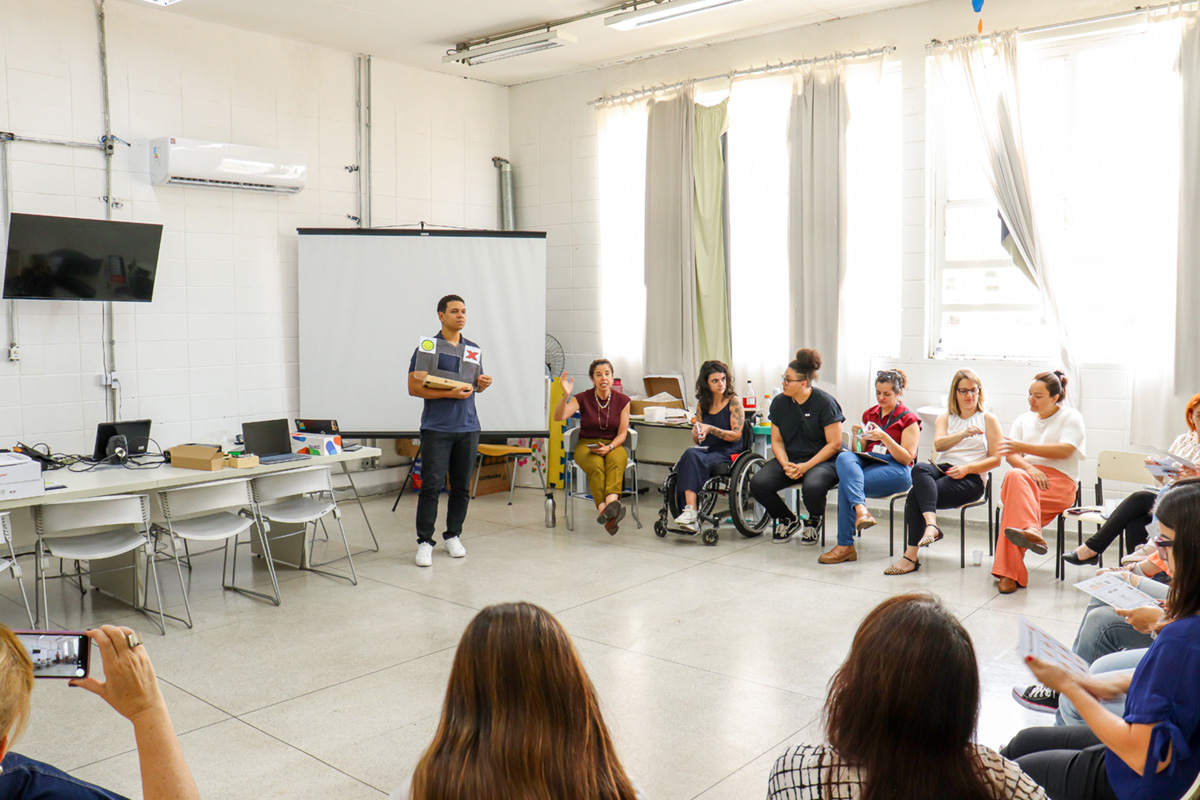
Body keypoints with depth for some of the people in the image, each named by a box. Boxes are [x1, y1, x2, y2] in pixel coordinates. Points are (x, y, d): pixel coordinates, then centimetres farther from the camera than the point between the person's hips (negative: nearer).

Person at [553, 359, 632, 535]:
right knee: (595, 464, -37)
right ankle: (604, 508, -55)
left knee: (616, 461, -37)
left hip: (613, 445, 1)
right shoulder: (583, 398, -2)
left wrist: (609, 447, -18)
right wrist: (566, 395, -31)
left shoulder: (622, 400, 3)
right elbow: (558, 417, -15)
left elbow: (622, 433, 1)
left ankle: (612, 501, -61)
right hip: (587, 445, -1)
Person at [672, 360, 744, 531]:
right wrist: (696, 432, -5)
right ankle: (690, 510, -38)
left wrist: (710, 429, -17)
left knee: (692, 457, -32)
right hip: (706, 450, 4)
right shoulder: (702, 404, 16)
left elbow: (736, 434, -7)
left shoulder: (733, 401, 1)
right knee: (690, 453, -31)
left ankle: (690, 510, -36)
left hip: (728, 453, -4)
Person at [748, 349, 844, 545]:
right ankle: (788, 520, 9)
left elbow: (834, 444, -11)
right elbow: (777, 441, 9)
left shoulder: (825, 402, -11)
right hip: (789, 458, 5)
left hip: (822, 460, -5)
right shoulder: (779, 402, 4)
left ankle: (815, 522, 2)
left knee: (812, 487, -38)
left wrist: (805, 466, -19)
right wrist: (785, 464, -11)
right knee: (758, 484, -21)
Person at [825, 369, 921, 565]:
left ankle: (845, 546, -33)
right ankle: (861, 510, -51)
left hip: (895, 470, -5)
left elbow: (907, 458, -5)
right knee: (844, 457, -33)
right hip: (867, 463, 5)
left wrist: (884, 437, -17)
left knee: (846, 483, -31)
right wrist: (857, 437, -1)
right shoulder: (869, 414, 21)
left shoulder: (909, 419, 4)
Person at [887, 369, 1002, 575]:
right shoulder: (944, 418, 21)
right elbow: (938, 444, -2)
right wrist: (963, 434, -20)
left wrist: (967, 468, -12)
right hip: (942, 469, 4)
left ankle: (911, 556, -33)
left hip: (971, 479, -3)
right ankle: (931, 524, -51)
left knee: (915, 495, -30)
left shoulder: (988, 419, 13)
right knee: (920, 468, -36)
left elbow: (995, 459, 5)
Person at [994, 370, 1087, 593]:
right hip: (1025, 477, 3)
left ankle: (1009, 573, -41)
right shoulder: (1024, 419, 24)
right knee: (1015, 476, -37)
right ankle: (1031, 531, -55)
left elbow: (1065, 450, -8)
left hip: (1059, 483, -3)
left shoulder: (1071, 417, 10)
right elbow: (1010, 455, 11)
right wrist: (1029, 468, -12)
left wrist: (1024, 447, -13)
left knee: (1015, 499, -34)